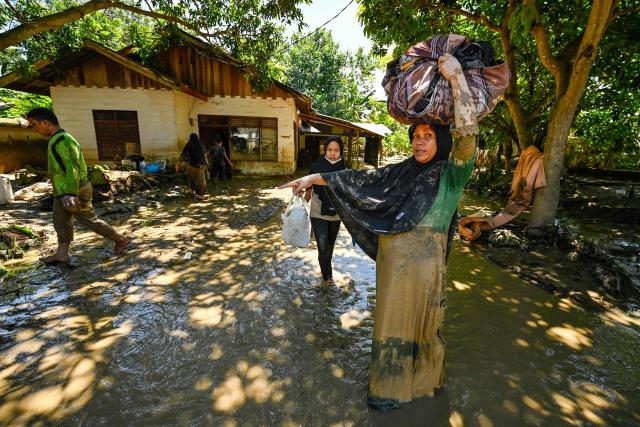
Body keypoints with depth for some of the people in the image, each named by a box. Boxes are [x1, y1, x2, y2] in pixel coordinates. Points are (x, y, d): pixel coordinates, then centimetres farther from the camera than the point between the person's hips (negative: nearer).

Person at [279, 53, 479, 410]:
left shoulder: (451, 175, -8)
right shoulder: (402, 171, 5)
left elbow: (468, 134, -25)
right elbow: (359, 179, 4)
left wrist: (456, 76, -23)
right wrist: (313, 178, 3)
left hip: (423, 264, -5)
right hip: (391, 260, 5)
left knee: (419, 324, 14)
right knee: (393, 320, 20)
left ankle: (424, 380, 44)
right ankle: (394, 383, 46)